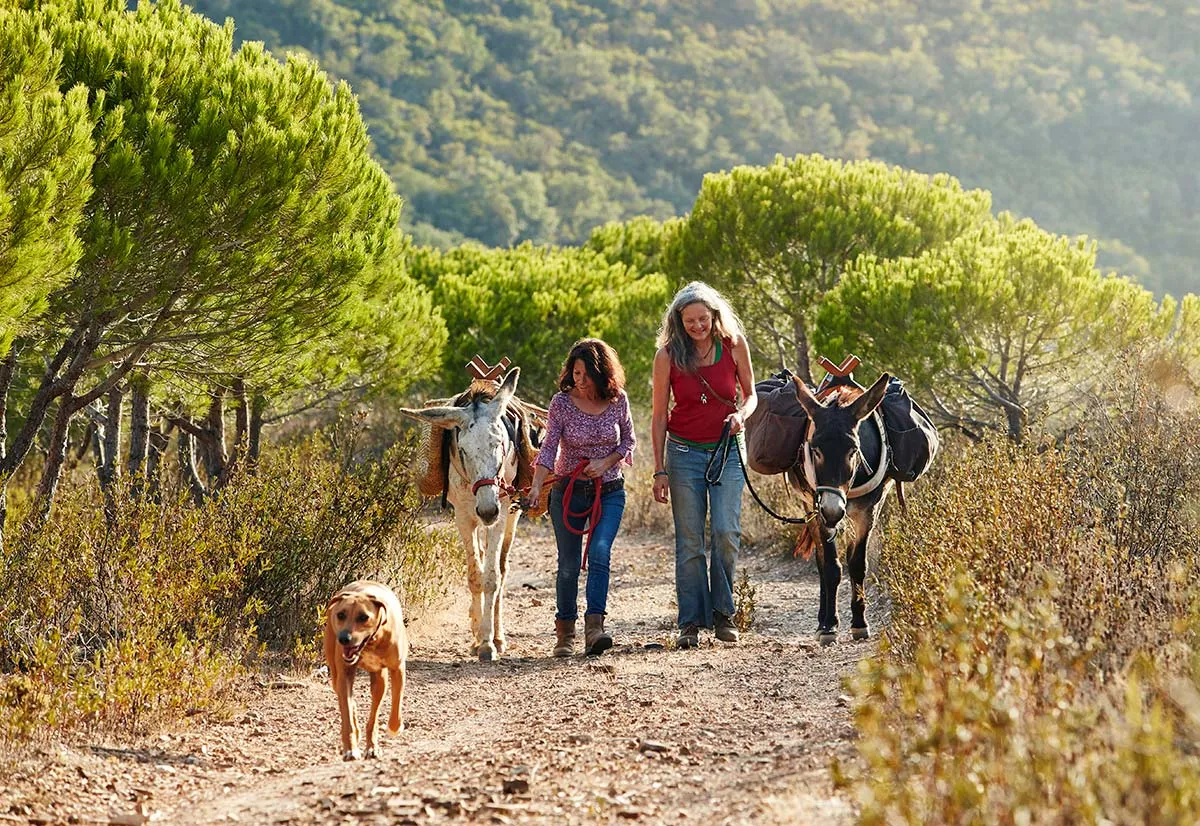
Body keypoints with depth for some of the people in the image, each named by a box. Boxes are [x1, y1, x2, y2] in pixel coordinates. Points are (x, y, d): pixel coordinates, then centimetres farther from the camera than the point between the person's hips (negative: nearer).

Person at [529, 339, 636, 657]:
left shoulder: (618, 400, -5)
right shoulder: (562, 403, -9)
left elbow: (629, 440, 7)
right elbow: (549, 447, -14)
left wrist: (607, 462, -12)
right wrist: (536, 486, -28)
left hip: (609, 492, 0)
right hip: (568, 491, 0)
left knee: (599, 553, -19)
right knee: (569, 565, 3)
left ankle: (594, 628, -26)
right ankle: (564, 633, 17)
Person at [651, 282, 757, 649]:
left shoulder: (734, 345, -4)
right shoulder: (668, 355, -7)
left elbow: (750, 394, 8)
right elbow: (659, 415, -1)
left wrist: (741, 415, -16)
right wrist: (659, 470, -3)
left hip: (727, 449, 0)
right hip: (685, 452, 0)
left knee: (726, 532, -11)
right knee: (689, 540, 0)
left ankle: (722, 613, 6)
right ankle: (691, 622, 7)